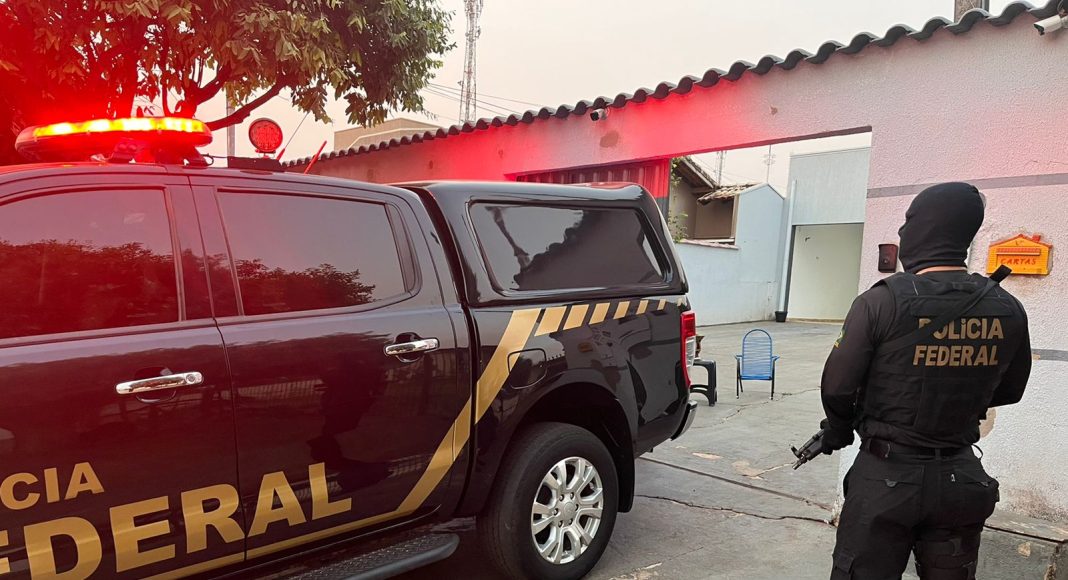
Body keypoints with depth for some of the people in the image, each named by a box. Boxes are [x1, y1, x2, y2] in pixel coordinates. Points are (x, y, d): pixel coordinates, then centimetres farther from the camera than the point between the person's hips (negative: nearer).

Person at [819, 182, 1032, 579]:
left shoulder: (882, 301, -17)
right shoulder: (1008, 310, -2)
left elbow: (837, 387, -12)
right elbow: (1008, 392, 12)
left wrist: (838, 432, 7)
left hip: (886, 474, -4)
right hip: (961, 479, 5)